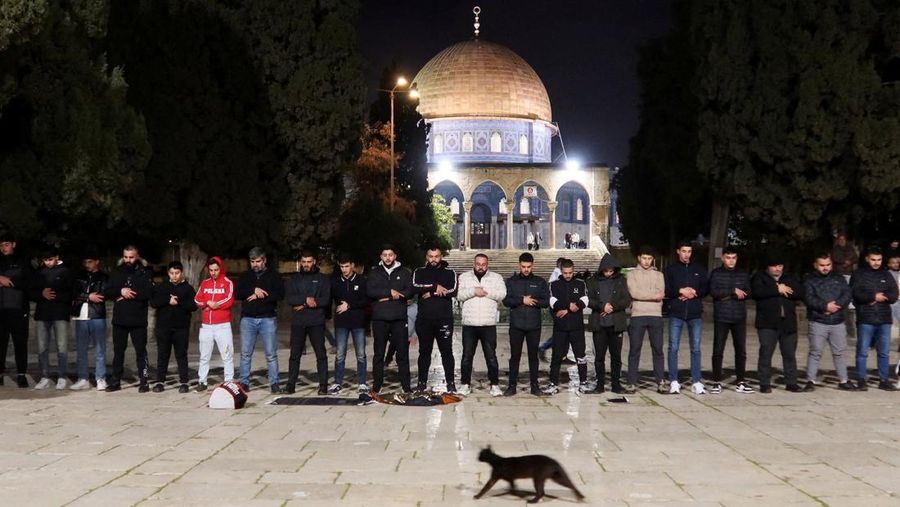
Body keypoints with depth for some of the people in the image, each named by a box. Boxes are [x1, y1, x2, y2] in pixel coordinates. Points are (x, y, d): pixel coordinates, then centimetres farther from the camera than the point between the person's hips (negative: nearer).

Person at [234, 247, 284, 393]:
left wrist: (258, 296, -11)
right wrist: (254, 290, -12)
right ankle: (244, 382, 9)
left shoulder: (273, 275, 5)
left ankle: (274, 383, 4)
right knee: (245, 353, 3)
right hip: (248, 319, 2)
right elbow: (237, 294, 1)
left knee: (271, 354, -1)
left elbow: (280, 294, -7)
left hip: (268, 319, -2)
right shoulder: (245, 276, 12)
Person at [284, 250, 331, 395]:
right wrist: (306, 299, -17)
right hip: (298, 322, 1)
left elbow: (326, 299, -5)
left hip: (316, 322, -1)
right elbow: (288, 298, -3)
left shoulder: (322, 279, 7)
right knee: (295, 354, 3)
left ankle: (323, 385, 4)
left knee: (321, 354, -1)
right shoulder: (294, 278, 10)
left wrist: (304, 305, -12)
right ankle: (291, 384, 8)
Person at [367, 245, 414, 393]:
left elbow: (410, 291, -3)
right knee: (379, 353, 4)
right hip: (379, 319, 0)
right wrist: (390, 292, -14)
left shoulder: (404, 273, 9)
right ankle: (377, 384, 10)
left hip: (399, 319, 0)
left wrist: (387, 297, -10)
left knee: (402, 352, 0)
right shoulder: (374, 273, 10)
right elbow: (370, 291, -5)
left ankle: (406, 384, 5)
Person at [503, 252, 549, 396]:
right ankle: (512, 385, 7)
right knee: (514, 356, 2)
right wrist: (522, 300, -15)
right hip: (516, 325, -1)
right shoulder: (511, 281, 5)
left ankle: (534, 385, 13)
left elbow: (546, 302, 0)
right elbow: (506, 301, -5)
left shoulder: (540, 282, 7)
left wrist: (532, 301, -13)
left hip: (534, 325, 1)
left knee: (533, 355, 7)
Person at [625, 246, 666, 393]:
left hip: (655, 316, 2)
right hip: (637, 316, -2)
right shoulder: (632, 275, 8)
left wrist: (643, 295, -8)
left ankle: (660, 382, 4)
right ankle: (632, 383, 3)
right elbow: (634, 293, -9)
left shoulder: (659, 275, 15)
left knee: (658, 350, 1)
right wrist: (653, 295, -8)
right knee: (634, 350, 0)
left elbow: (661, 293, 0)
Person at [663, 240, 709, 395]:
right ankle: (673, 381, 2)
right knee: (673, 347, -3)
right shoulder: (671, 270, 7)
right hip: (676, 314, -1)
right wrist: (681, 291, -13)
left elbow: (706, 288, 9)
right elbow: (665, 290, 0)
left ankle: (696, 382, 5)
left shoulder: (699, 269, 12)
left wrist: (694, 293, -8)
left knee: (696, 348, 1)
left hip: (695, 314, 1)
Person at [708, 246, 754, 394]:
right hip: (721, 317, -3)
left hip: (739, 318, 3)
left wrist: (726, 295, -11)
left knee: (741, 350, 4)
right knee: (718, 350, -3)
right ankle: (717, 382, 4)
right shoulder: (715, 274, 4)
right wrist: (733, 291, -15)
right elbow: (713, 291, -10)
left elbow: (747, 293, 2)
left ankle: (740, 381, 12)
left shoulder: (743, 275, 12)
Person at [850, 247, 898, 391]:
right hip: (865, 319, -3)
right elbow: (855, 294, -10)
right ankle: (861, 380, 5)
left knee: (884, 352, 6)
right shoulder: (858, 274, 3)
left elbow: (894, 294, 3)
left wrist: (881, 297, -13)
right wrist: (873, 296, -15)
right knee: (862, 351, -1)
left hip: (884, 319, 3)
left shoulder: (886, 275, 13)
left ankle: (884, 380, 13)